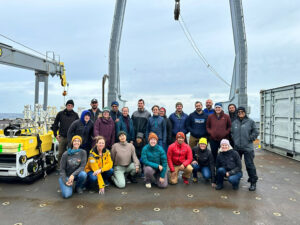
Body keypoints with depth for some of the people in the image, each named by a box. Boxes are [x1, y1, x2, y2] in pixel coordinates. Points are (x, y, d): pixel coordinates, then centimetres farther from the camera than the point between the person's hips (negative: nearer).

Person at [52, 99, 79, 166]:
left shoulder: (75, 115, 8)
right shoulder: (60, 114, 7)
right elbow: (55, 124, 11)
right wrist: (56, 134, 4)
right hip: (62, 137, 0)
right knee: (61, 153, 4)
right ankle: (59, 166, 16)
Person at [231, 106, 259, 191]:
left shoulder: (250, 122, -2)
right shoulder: (234, 122, 10)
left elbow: (255, 132, 0)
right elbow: (232, 133, 16)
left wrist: (250, 139, -6)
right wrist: (234, 140, 6)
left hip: (248, 147, -4)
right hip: (237, 147, 5)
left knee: (249, 164, -4)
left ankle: (253, 182, 7)